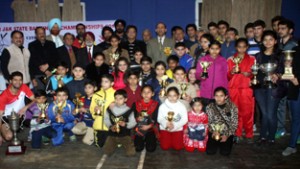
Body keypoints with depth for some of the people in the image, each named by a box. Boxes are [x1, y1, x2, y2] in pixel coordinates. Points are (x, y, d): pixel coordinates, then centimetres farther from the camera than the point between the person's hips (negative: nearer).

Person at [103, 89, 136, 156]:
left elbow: (133, 122, -6)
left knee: (131, 153, -11)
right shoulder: (110, 109, -1)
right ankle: (116, 144, 24)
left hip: (125, 135, -2)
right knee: (107, 152, -5)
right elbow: (106, 119, 7)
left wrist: (125, 124, -24)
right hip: (112, 135, 2)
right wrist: (110, 126, -10)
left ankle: (126, 144, 21)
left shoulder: (129, 111, -9)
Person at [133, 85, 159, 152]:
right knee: (138, 148, -14)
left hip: (151, 129, 0)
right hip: (139, 129, 1)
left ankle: (150, 140, 21)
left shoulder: (155, 104, -1)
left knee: (150, 148, -14)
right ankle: (143, 140, 21)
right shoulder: (136, 104, 3)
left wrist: (149, 126, -19)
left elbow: (156, 118, -5)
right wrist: (137, 119, -21)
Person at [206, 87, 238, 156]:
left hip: (227, 133, -1)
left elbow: (234, 124, -6)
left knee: (225, 152, -17)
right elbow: (209, 122, -2)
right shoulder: (210, 107, -4)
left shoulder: (232, 107, -7)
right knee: (210, 151, -15)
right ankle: (217, 144, 19)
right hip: (214, 132, 1)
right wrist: (214, 131, -20)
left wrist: (227, 135, -15)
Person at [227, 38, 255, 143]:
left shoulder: (252, 59, 10)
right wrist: (232, 72, -9)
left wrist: (249, 74, -8)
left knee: (248, 112, -4)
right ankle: (237, 134, 10)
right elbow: (227, 76, 11)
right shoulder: (230, 59, 11)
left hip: (247, 88, -1)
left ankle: (249, 135, 9)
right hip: (234, 88, 1)